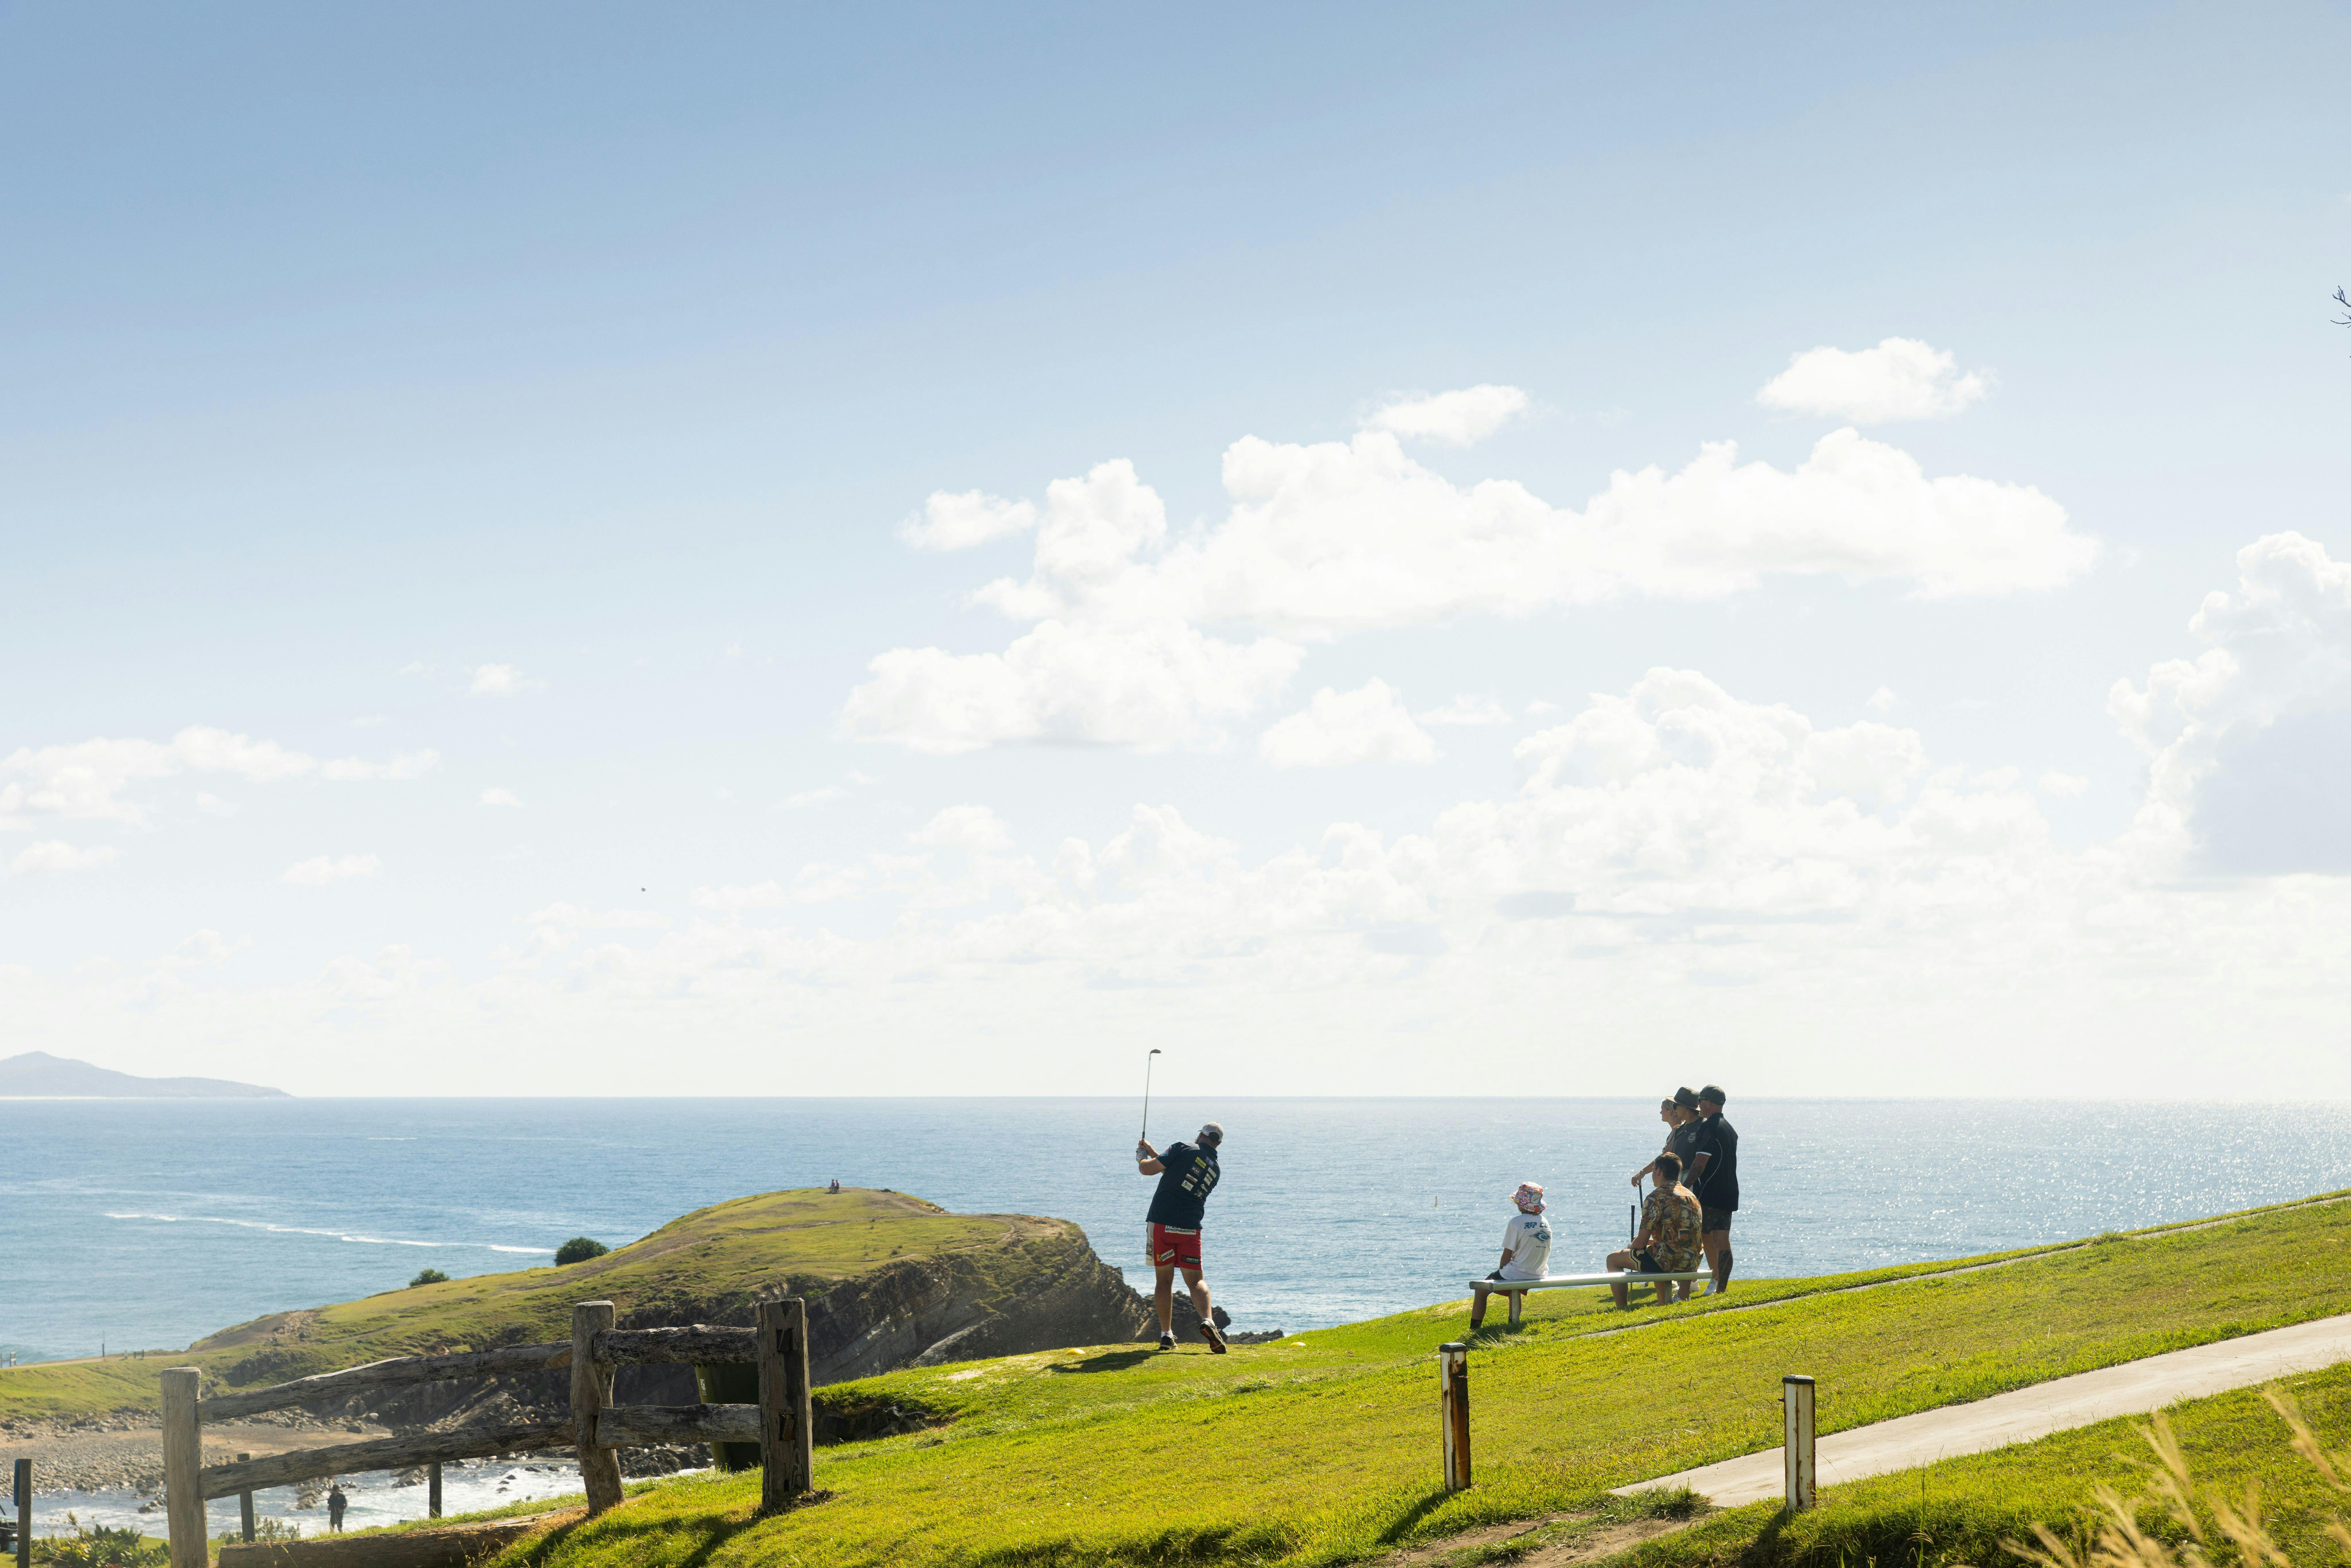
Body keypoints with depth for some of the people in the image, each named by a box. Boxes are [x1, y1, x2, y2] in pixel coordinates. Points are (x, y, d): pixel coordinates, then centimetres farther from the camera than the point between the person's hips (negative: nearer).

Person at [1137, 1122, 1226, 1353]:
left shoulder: (1185, 1150, -2)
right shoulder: (1216, 1170, 15)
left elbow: (1147, 1169, -3)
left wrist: (1141, 1155, 20)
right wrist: (1153, 1152, 33)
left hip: (1162, 1223, -3)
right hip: (1190, 1229, 3)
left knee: (1165, 1280, 8)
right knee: (1195, 1280, 5)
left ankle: (1166, 1334, 6)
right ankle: (1208, 1321, -21)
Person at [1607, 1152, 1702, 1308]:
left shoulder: (1657, 1197, -11)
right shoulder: (1691, 1195, 15)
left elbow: (1641, 1243, -10)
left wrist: (1632, 1247, 12)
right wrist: (1653, 1241, 26)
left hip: (1671, 1261, -8)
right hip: (1693, 1262, 8)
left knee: (1613, 1260, 10)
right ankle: (1664, 1304, 38)